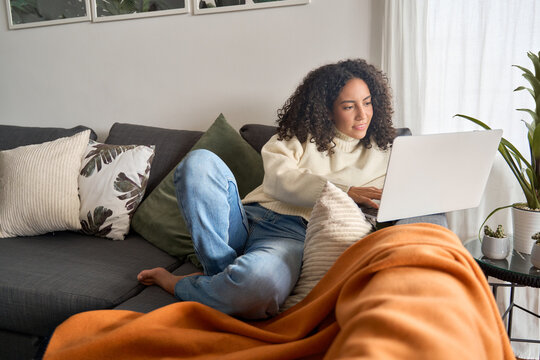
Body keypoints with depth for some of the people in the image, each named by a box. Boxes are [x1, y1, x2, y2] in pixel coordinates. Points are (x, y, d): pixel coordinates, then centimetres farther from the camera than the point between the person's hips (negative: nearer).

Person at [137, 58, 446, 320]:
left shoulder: (383, 153, 19)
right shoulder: (299, 136, 17)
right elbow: (279, 179, 0)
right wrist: (343, 191, -12)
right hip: (247, 217, 2)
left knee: (260, 282, -40)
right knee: (201, 162, -25)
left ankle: (179, 286, -7)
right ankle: (224, 273, -18)